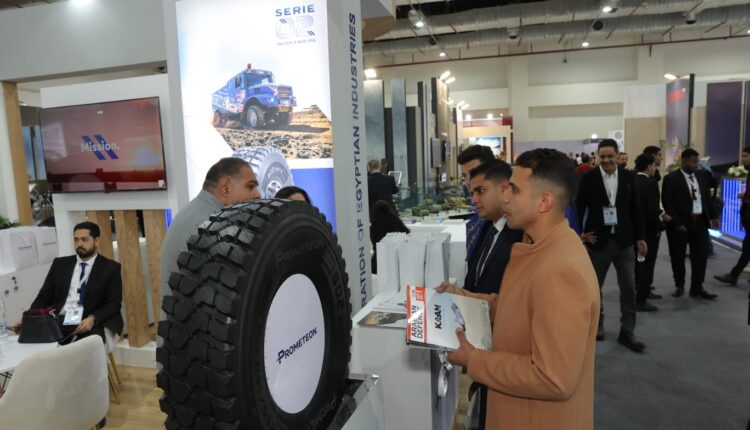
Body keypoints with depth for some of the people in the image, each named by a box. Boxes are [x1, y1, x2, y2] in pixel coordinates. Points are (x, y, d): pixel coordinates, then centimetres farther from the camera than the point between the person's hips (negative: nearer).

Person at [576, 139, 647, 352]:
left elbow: (635, 209, 7)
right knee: (594, 286, 11)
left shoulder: (628, 177, 3)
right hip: (598, 240, -2)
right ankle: (596, 323, 30)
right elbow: (578, 207, -2)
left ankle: (627, 331, 16)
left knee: (629, 287, 4)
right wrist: (579, 233, -8)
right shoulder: (588, 178, -4)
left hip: (623, 240, 2)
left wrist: (640, 236, 4)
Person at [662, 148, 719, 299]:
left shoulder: (700, 178, 13)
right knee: (678, 257, 6)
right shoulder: (671, 178, -8)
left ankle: (697, 288, 14)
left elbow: (707, 198, 18)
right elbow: (667, 203, -13)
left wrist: (712, 216, 6)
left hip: (700, 222, 5)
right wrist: (677, 223, -16)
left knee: (701, 255, 5)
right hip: (680, 224, -5)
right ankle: (679, 286, 22)